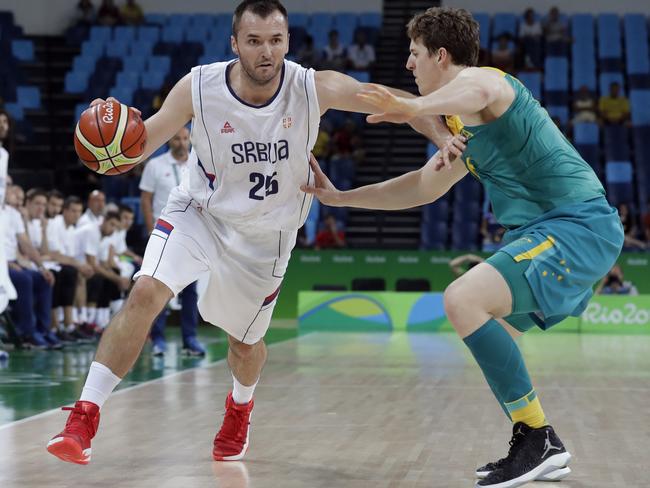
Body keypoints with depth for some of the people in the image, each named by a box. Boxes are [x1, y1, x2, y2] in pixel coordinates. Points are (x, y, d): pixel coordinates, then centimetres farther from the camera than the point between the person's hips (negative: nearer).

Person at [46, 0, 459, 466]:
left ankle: (241, 405, 52)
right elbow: (138, 148, -14)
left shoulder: (316, 88, -23)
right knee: (146, 293, -25)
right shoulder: (198, 88, -22)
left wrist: (442, 135, -32)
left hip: (265, 234, 1)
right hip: (198, 212, -1)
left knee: (246, 340, 15)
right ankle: (85, 415, -19)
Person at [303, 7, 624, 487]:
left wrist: (418, 107, -57)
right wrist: (341, 198, 35)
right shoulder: (463, 128, 23)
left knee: (463, 300, -24)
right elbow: (422, 186, 35)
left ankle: (536, 438, -19)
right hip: (550, 231, 11)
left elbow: (476, 92, -36)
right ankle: (543, 448, 20)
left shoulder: (481, 77, -8)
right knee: (484, 330, 19)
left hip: (579, 225, -11)